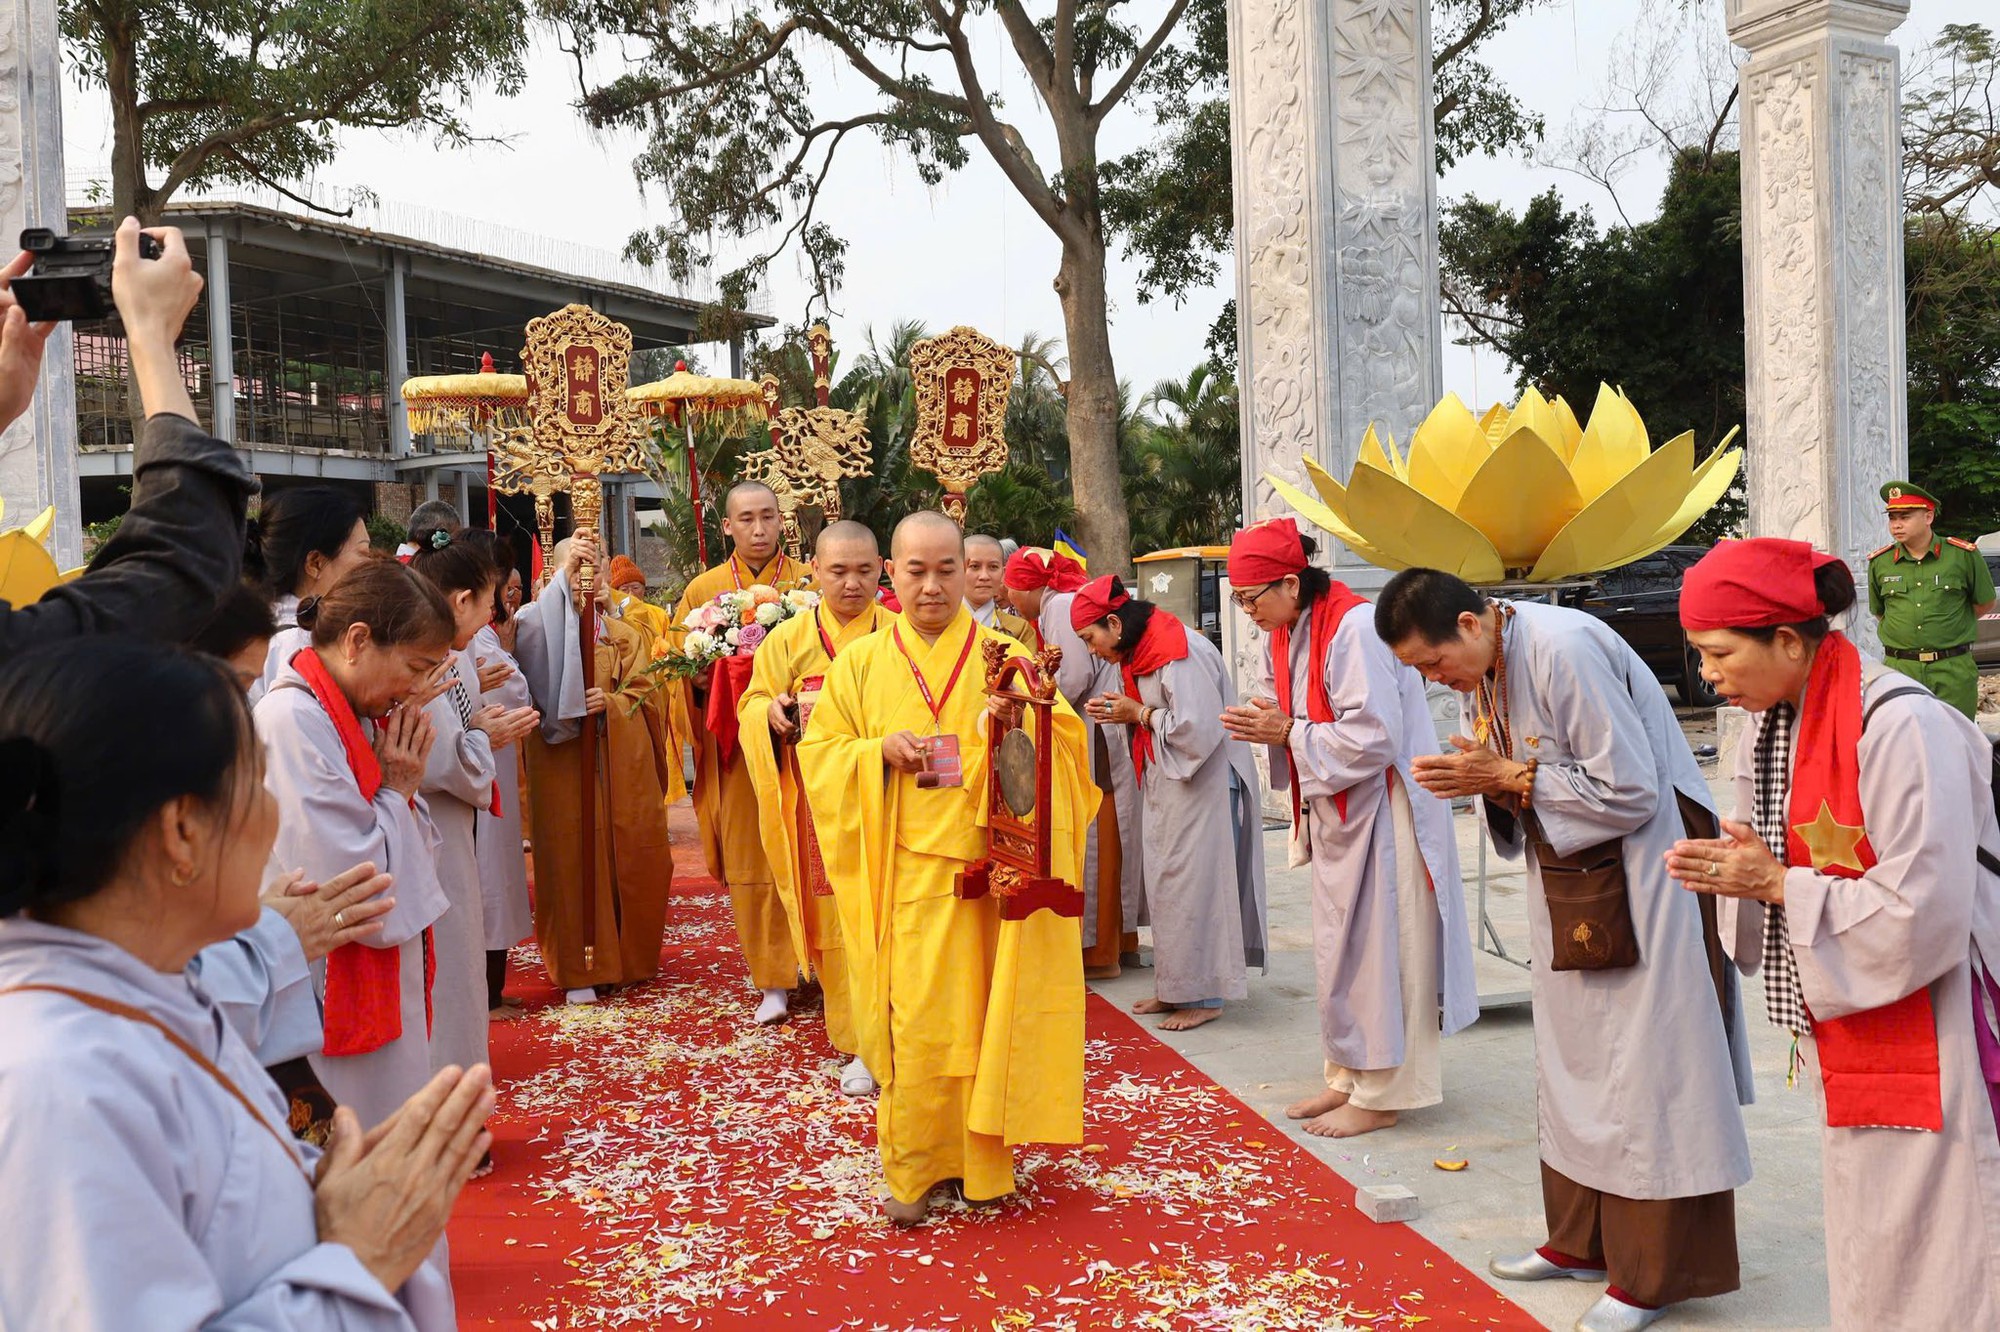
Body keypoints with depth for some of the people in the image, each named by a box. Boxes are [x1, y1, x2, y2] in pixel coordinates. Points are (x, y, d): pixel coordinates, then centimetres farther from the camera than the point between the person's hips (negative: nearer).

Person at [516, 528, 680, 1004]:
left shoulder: (627, 636, 15)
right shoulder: (545, 629, 4)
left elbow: (647, 693, 5)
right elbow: (530, 636, -22)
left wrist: (610, 702, -15)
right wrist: (565, 578, -32)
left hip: (624, 764, 3)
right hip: (564, 763, -3)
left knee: (635, 858, 4)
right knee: (573, 858, -4)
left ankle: (631, 956, 22)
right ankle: (580, 968, 5)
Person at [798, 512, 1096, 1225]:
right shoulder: (862, 663, 8)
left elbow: (1065, 740, -2)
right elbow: (819, 751, 8)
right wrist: (878, 752, -9)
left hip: (989, 865, 0)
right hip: (906, 868, 0)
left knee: (981, 1015, 5)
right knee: (917, 1024, -3)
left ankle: (980, 1157, 21)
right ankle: (914, 1170, 10)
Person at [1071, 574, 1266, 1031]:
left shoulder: (1179, 654, -21)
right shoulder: (1139, 654, 10)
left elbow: (1197, 730, -25)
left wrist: (1139, 714, -16)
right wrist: (1120, 715, 1)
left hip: (1203, 784, -10)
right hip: (1169, 787, 10)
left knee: (1191, 883, -4)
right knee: (1165, 884, 13)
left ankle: (1203, 996, 6)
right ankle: (1175, 987, 22)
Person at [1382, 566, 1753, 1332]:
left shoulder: (1564, 652, -26)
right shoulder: (1476, 671, 1)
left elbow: (1628, 789, -25)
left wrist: (1509, 776, -22)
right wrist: (1475, 780, -12)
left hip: (1638, 879, -9)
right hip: (1566, 881, 9)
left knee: (1642, 1073, -2)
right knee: (1571, 1060, 14)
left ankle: (1656, 1270, 10)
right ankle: (1583, 1241, 27)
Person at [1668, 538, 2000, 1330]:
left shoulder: (1898, 729, -22)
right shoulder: (1771, 727, 5)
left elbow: (1922, 914, -23)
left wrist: (1777, 885, -18)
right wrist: (1734, 876, -7)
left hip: (1925, 1042, -8)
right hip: (1851, 1041, 8)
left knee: (1927, 1266, 1)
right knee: (1864, 1258, 17)